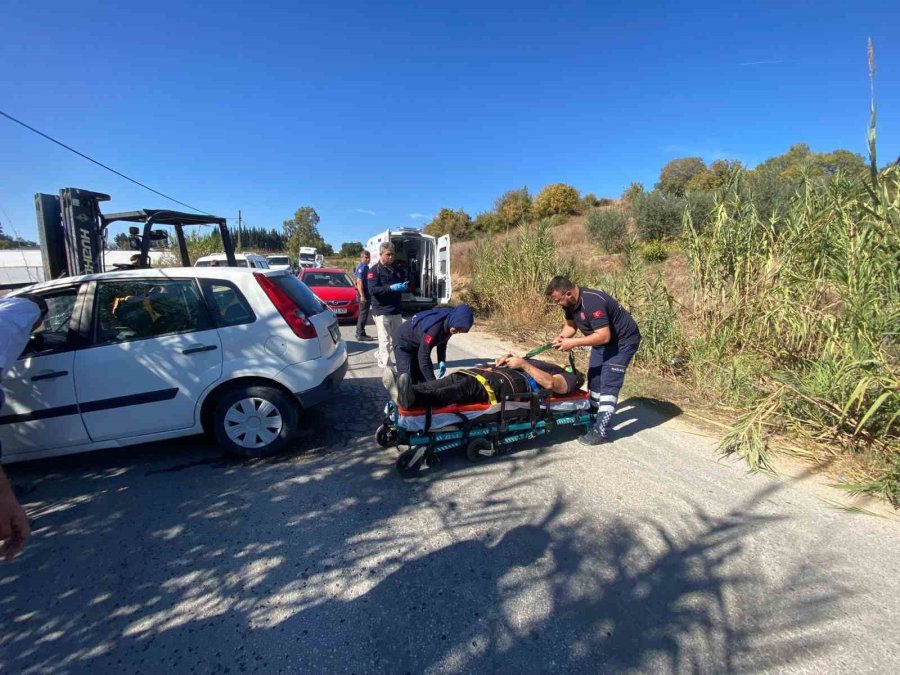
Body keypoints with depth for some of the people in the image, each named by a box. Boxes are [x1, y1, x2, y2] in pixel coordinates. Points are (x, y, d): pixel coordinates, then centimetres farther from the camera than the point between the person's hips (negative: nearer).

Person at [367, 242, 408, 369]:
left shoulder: (397, 270, 13)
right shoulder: (374, 270, -6)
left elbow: (402, 283, 25)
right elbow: (372, 290, -17)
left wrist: (404, 287, 0)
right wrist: (391, 288, -27)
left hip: (396, 310, 7)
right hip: (382, 311, -7)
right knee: (385, 340, -4)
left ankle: (381, 356, 32)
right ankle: (386, 366, 6)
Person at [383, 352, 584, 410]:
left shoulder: (570, 379, 13)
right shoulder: (556, 368, 41)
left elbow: (549, 383, -10)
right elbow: (529, 365, 35)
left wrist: (523, 363, -10)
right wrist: (509, 357, 12)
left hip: (520, 382, -8)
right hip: (505, 372, 9)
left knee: (471, 385, -33)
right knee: (457, 378, -17)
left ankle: (413, 399, -51)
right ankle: (407, 391, -32)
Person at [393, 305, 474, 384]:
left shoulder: (448, 320, -15)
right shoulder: (434, 328, -39)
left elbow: (443, 341, 5)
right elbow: (424, 358, -33)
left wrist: (442, 361, -7)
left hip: (419, 344, 8)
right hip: (404, 344, -8)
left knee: (424, 379, 5)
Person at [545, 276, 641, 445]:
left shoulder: (592, 303, -35)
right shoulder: (570, 303, -8)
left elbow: (604, 336, -36)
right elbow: (571, 325, 4)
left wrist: (574, 343, -35)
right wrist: (561, 337, -16)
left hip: (623, 340, -9)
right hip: (602, 340, 9)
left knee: (608, 383, -13)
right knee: (594, 378, 12)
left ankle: (601, 431, -10)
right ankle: (593, 417, 27)